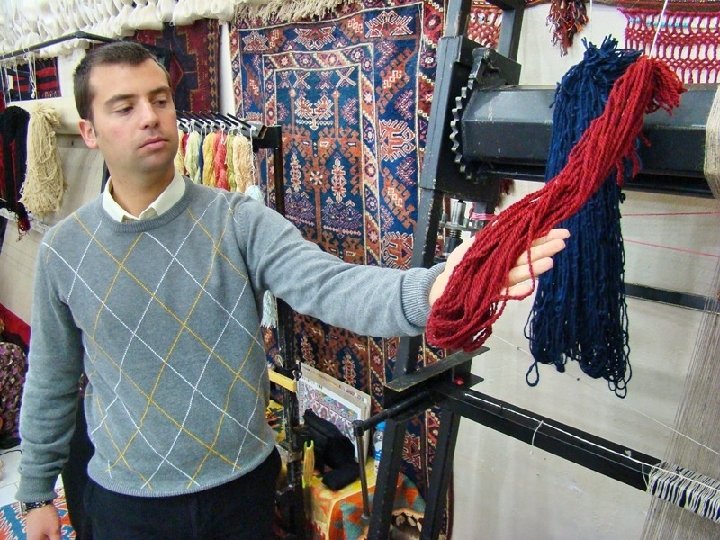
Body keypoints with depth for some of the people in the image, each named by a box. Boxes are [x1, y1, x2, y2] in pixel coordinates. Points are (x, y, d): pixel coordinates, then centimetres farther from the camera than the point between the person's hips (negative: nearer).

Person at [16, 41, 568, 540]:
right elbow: (51, 380, 5)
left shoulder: (240, 221, -14)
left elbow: (330, 285, -31)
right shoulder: (64, 248, -7)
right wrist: (37, 491, 13)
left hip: (242, 485, -1)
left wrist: (428, 290, -50)